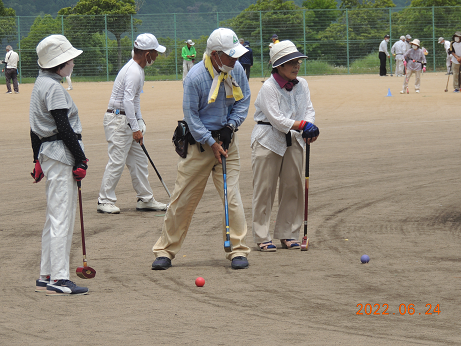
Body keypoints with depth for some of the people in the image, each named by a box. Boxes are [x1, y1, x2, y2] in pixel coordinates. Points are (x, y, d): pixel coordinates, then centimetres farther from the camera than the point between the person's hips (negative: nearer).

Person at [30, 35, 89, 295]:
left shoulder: (41, 84, 15)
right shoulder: (54, 88, -15)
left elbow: (36, 127, 19)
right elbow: (64, 127, -20)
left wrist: (37, 158, 23)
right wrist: (80, 159, -17)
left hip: (47, 154, 10)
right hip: (61, 155, -10)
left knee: (55, 217, 15)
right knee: (62, 217, -9)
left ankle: (46, 277, 19)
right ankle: (58, 279, -9)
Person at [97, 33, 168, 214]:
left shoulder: (137, 69, 14)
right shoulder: (133, 72, -19)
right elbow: (128, 101, -26)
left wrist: (140, 122, 18)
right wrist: (135, 128, -26)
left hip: (128, 120, 11)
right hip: (118, 120, -11)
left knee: (139, 160, 12)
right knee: (117, 161, -9)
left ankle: (145, 199, 17)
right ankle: (105, 201, -4)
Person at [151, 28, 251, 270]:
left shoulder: (236, 70, -4)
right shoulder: (195, 77, -19)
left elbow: (243, 101, 9)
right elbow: (191, 115, -14)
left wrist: (231, 125, -6)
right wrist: (211, 143, -16)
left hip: (226, 140, 3)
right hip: (199, 141, -3)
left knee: (232, 195, -4)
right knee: (183, 198, 0)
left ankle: (238, 250, 5)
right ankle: (165, 250, 11)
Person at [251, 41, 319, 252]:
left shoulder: (302, 85, 5)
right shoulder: (268, 88, -15)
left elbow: (309, 110, 3)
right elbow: (276, 119, -20)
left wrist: (310, 129, -18)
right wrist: (302, 125, -26)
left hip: (293, 140, 6)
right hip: (268, 140, -6)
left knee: (293, 186, 6)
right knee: (264, 189, -3)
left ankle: (287, 234, 16)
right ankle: (262, 237, 3)